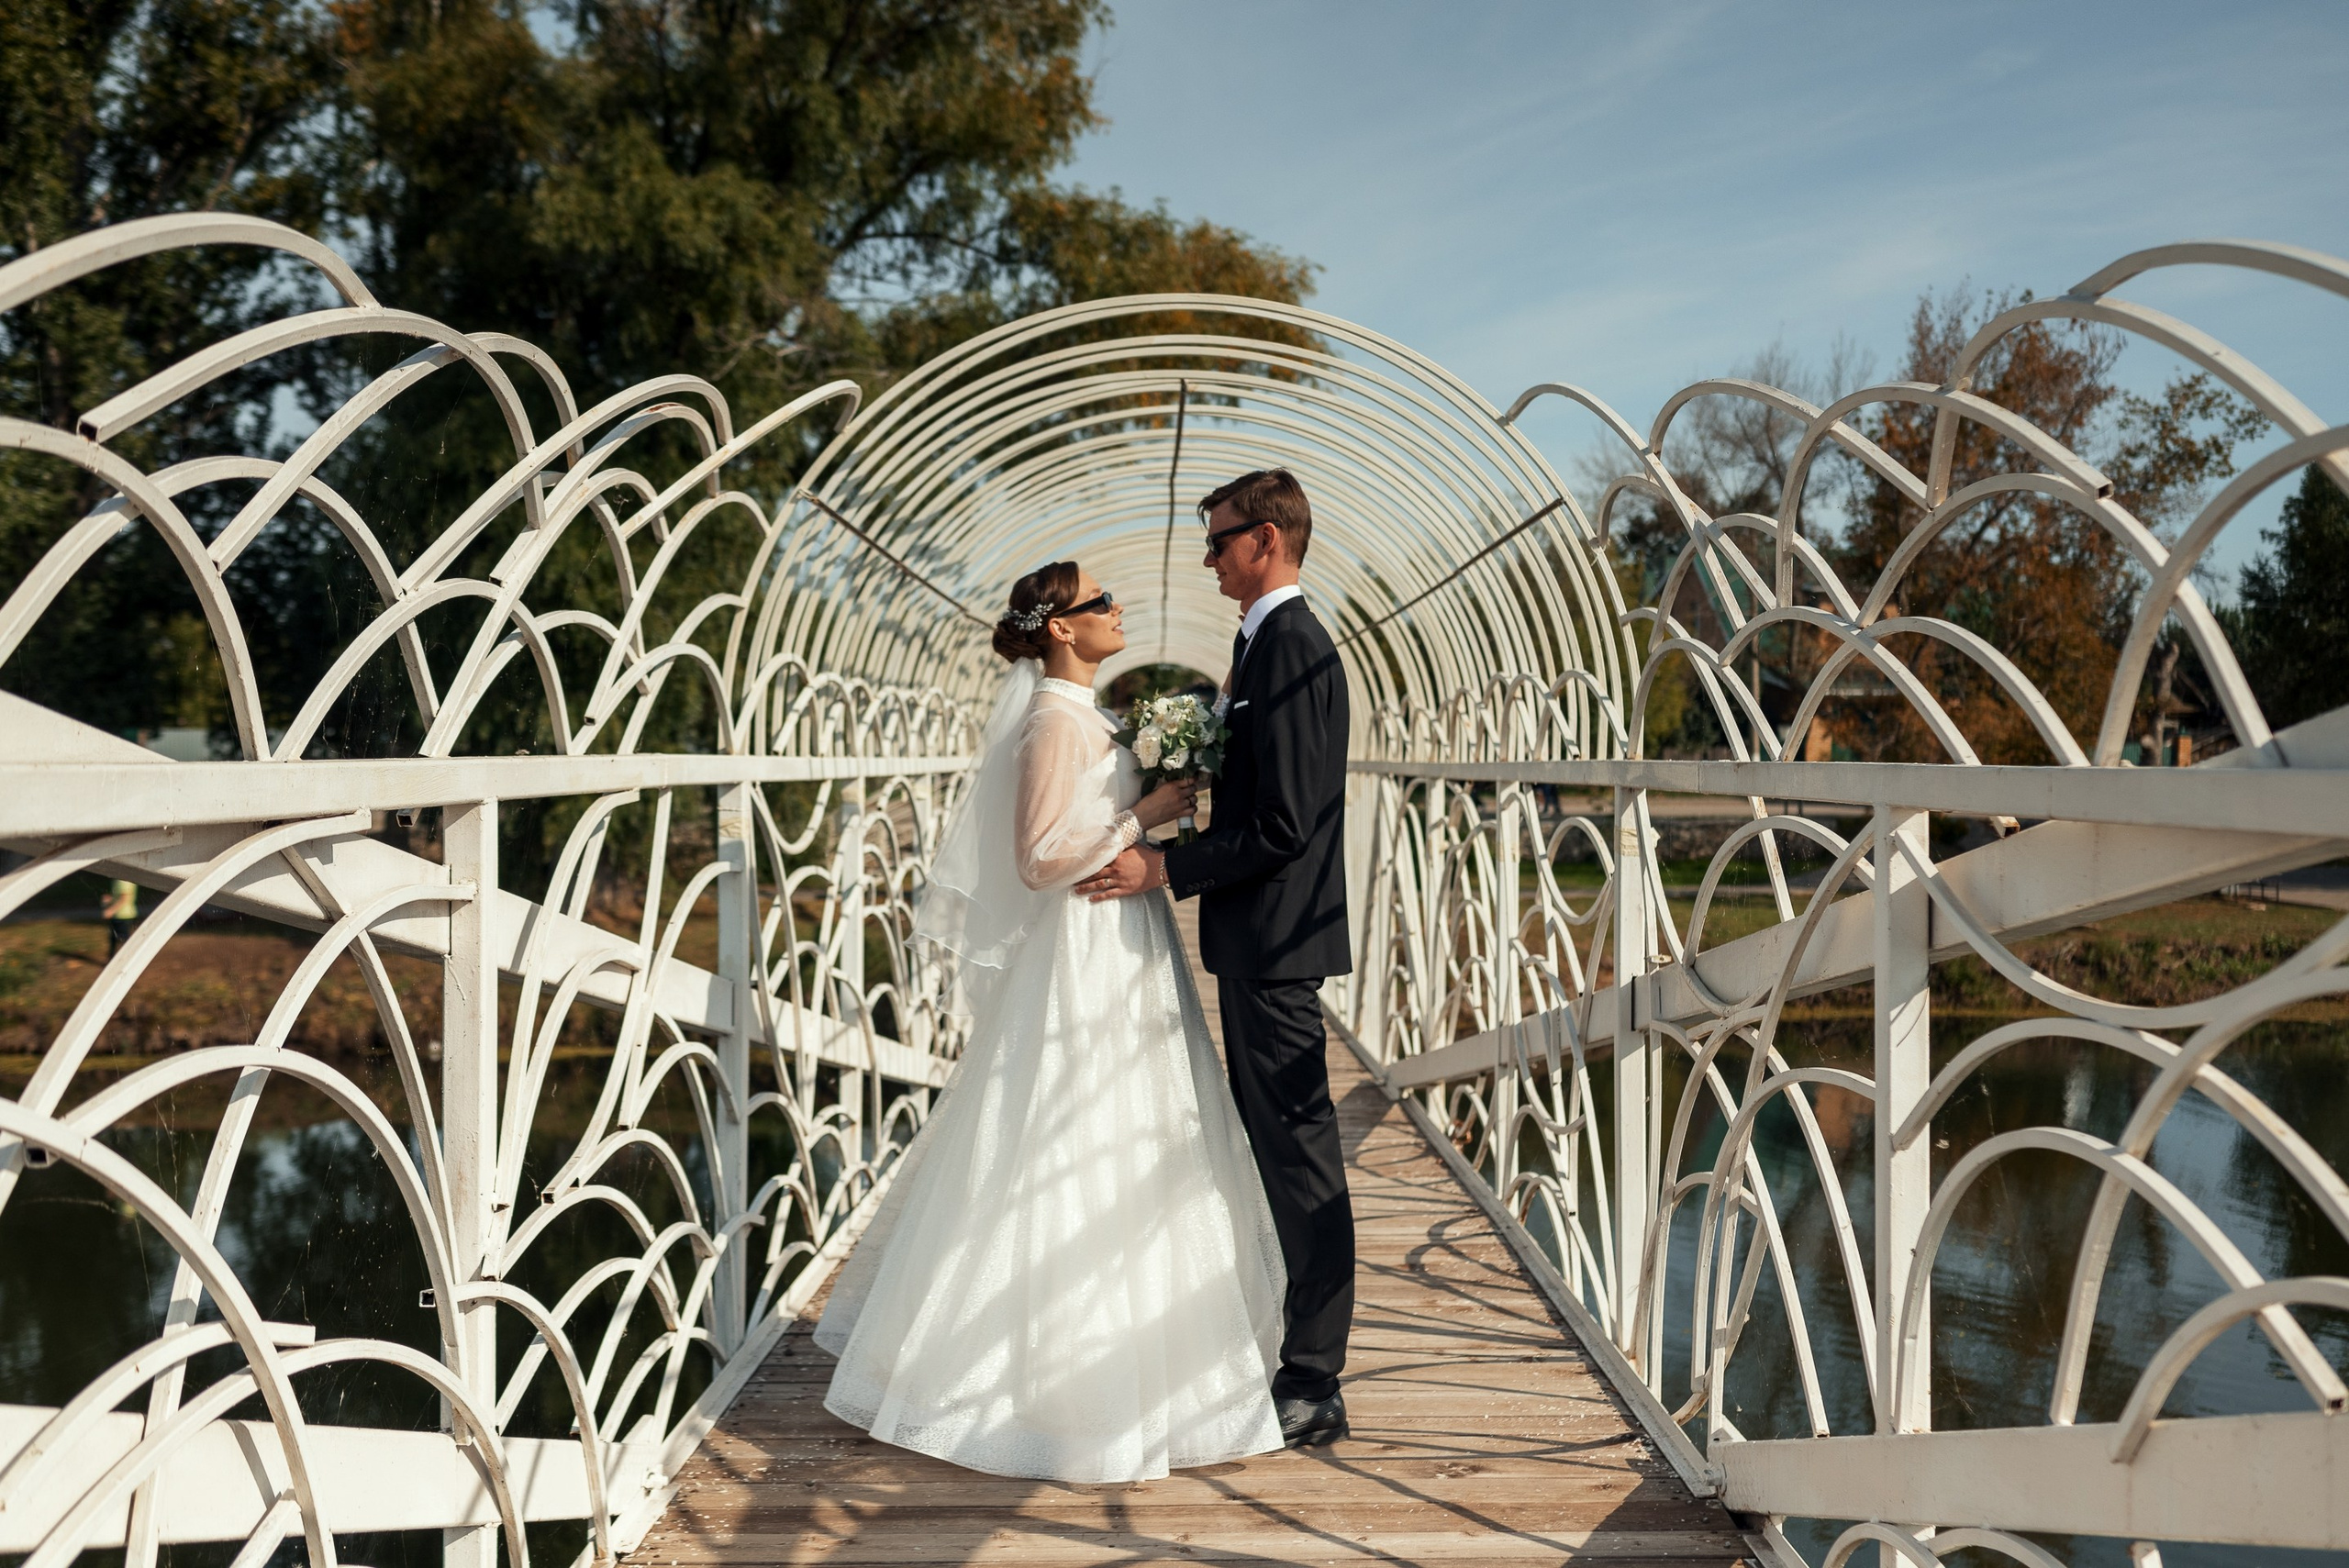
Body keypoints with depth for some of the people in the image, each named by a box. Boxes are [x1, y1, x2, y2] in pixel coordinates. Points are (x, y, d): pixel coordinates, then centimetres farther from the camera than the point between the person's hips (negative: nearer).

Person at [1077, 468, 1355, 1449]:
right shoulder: (1277, 641, 16)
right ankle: (1302, 1359, 28)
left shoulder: (1289, 647, -16)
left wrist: (1162, 869, -17)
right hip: (1265, 940, 11)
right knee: (1283, 1151, 16)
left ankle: (1312, 1391, 5)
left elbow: (1283, 826, -22)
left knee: (1297, 1156, -4)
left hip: (1275, 943, -11)